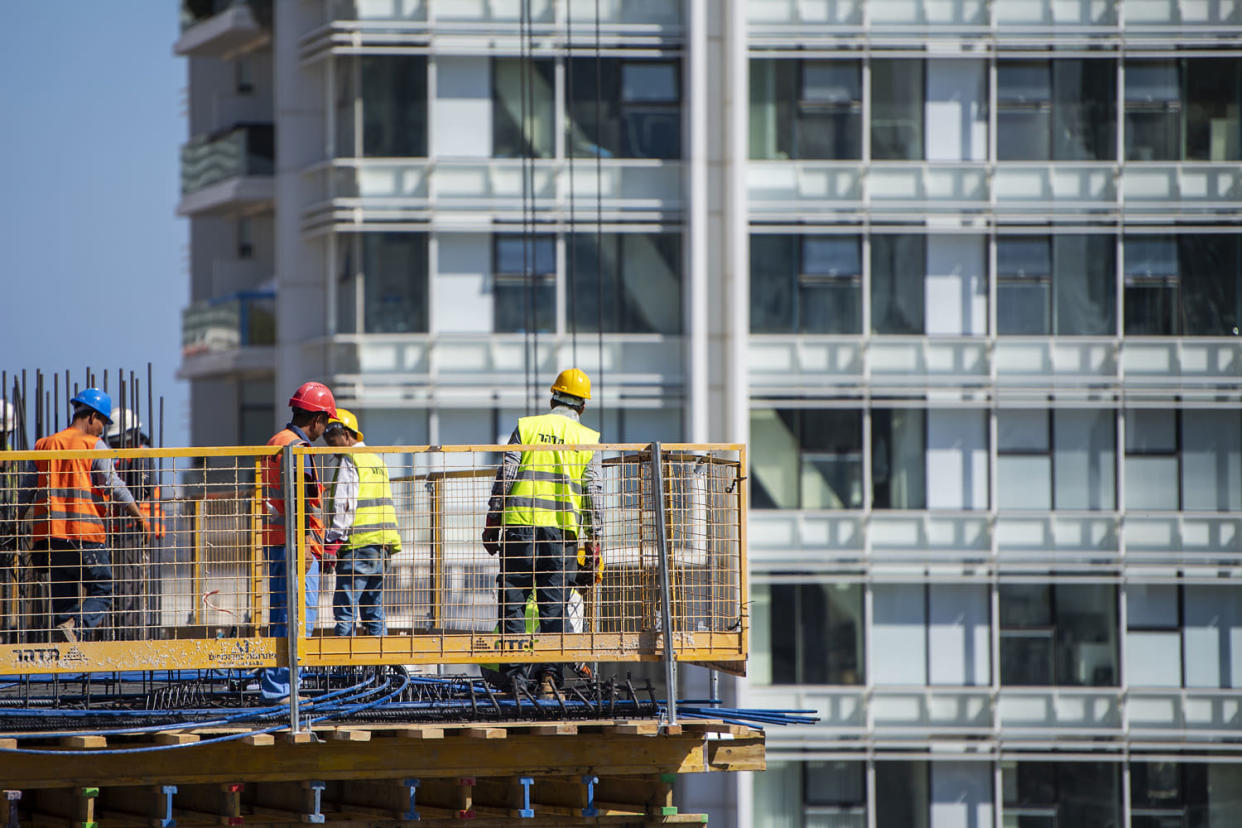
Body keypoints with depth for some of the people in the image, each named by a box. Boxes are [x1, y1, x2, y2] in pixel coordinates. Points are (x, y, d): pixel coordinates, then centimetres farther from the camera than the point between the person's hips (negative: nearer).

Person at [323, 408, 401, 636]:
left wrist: (332, 543, -14)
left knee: (345, 608, -9)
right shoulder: (376, 460, 20)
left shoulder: (349, 462, -7)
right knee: (374, 608, 11)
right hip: (382, 546, 9)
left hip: (358, 545, -9)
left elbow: (344, 506, -15)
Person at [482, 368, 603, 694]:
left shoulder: (526, 427, 6)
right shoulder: (587, 439, 7)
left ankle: (515, 675, -1)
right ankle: (550, 673, -7)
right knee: (554, 606, 4)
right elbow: (593, 492, 5)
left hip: (520, 522, 0)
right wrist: (593, 538, 9)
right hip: (562, 530, 0)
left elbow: (504, 476, 3)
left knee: (513, 600, 4)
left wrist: (493, 521, 7)